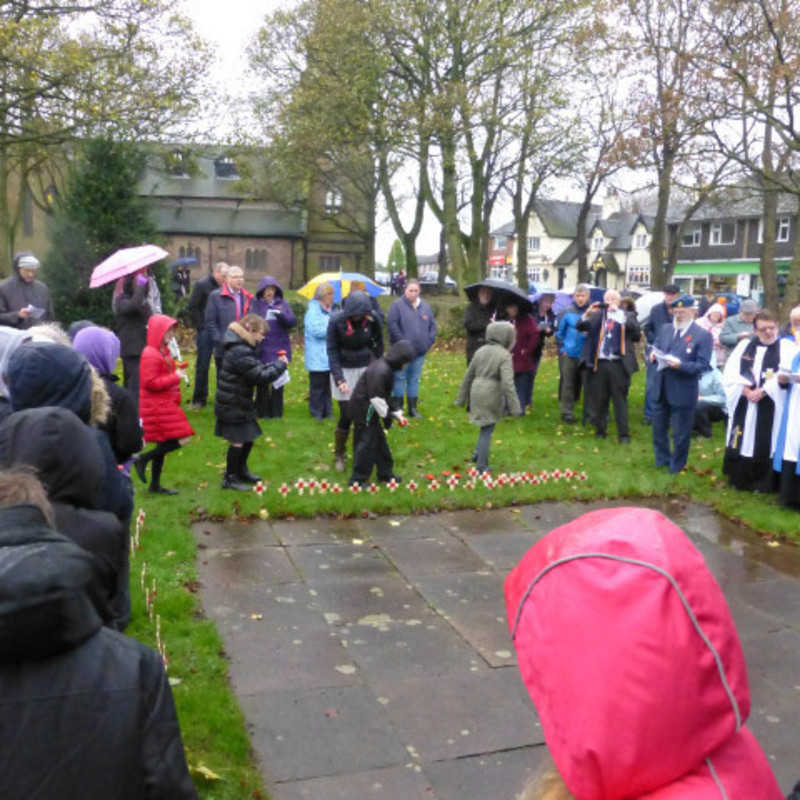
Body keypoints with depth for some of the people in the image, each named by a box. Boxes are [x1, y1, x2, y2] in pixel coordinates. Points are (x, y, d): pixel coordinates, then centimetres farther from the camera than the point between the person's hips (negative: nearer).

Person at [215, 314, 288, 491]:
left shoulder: (243, 348, 10)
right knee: (237, 441, -2)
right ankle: (230, 478, 10)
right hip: (233, 406, -10)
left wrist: (274, 364, 1)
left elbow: (256, 368, 16)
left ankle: (241, 471, 36)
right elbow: (260, 376, -24)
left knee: (248, 438, 19)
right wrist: (280, 366, -11)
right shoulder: (241, 353, -24)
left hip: (239, 403, 10)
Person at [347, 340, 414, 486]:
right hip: (364, 411, -10)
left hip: (369, 410, 10)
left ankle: (385, 474, 30)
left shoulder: (387, 368, 8)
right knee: (366, 443, -2)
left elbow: (387, 395, 16)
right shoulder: (380, 371, -26)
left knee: (379, 441, 18)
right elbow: (376, 397, -26)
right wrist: (387, 415, -16)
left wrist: (396, 413, 11)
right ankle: (358, 479, 9)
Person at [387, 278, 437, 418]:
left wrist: (430, 341, 3)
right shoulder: (397, 305, -6)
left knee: (414, 379, 12)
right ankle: (397, 408, 9)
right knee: (400, 378, 1)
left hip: (420, 351, 5)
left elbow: (432, 325, 14)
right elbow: (392, 325, -13)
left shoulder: (425, 306, 10)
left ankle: (413, 408, 19)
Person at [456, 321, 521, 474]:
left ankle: (478, 454, 19)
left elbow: (468, 376, 13)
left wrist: (461, 398, 22)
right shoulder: (504, 355, -10)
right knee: (487, 431, 4)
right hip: (491, 396, -6)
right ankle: (482, 466, 11)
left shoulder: (481, 351, 8)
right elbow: (507, 383, -18)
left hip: (476, 393, 6)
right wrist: (515, 407, -15)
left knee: (486, 428, 23)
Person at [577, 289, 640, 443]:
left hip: (618, 364, -2)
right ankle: (600, 430, 20)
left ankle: (623, 434, 4)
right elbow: (580, 327, 2)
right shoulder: (597, 315, 11)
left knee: (620, 399, 0)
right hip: (599, 363, 2)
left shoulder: (627, 315, 8)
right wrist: (587, 313, -15)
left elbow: (636, 331, -9)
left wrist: (619, 314, -17)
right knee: (598, 399, 8)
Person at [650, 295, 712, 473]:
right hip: (661, 389, 6)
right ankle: (662, 459, 36)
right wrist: (653, 353, -9)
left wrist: (681, 365, -29)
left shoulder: (703, 335, -11)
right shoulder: (665, 328, 7)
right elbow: (655, 346, 15)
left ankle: (676, 465, 25)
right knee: (658, 428, 18)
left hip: (683, 392, -5)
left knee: (680, 433, 8)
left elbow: (703, 365, -15)